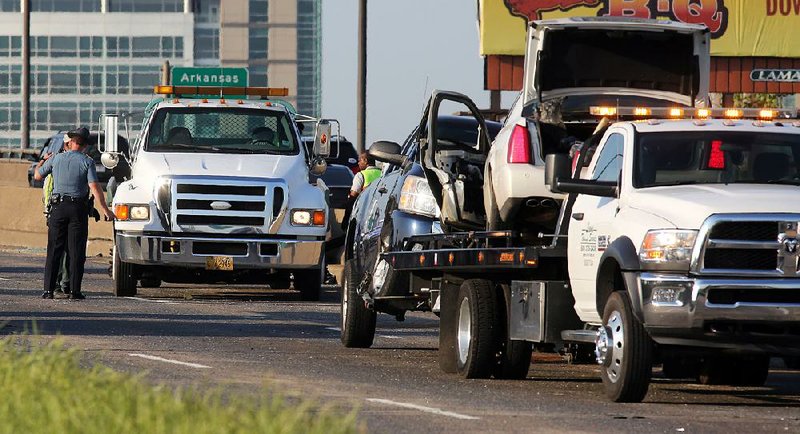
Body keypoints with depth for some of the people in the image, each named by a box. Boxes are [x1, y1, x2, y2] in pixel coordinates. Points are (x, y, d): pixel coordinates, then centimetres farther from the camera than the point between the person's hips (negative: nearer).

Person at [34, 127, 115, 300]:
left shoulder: (56, 159, 4)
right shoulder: (87, 162, -3)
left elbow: (37, 176, 16)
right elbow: (94, 186, -11)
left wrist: (42, 161, 37)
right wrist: (105, 209, -9)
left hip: (58, 207, 2)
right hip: (78, 208, -2)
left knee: (54, 250, 5)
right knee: (76, 251, 1)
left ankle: (48, 289, 0)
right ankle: (74, 290, -2)